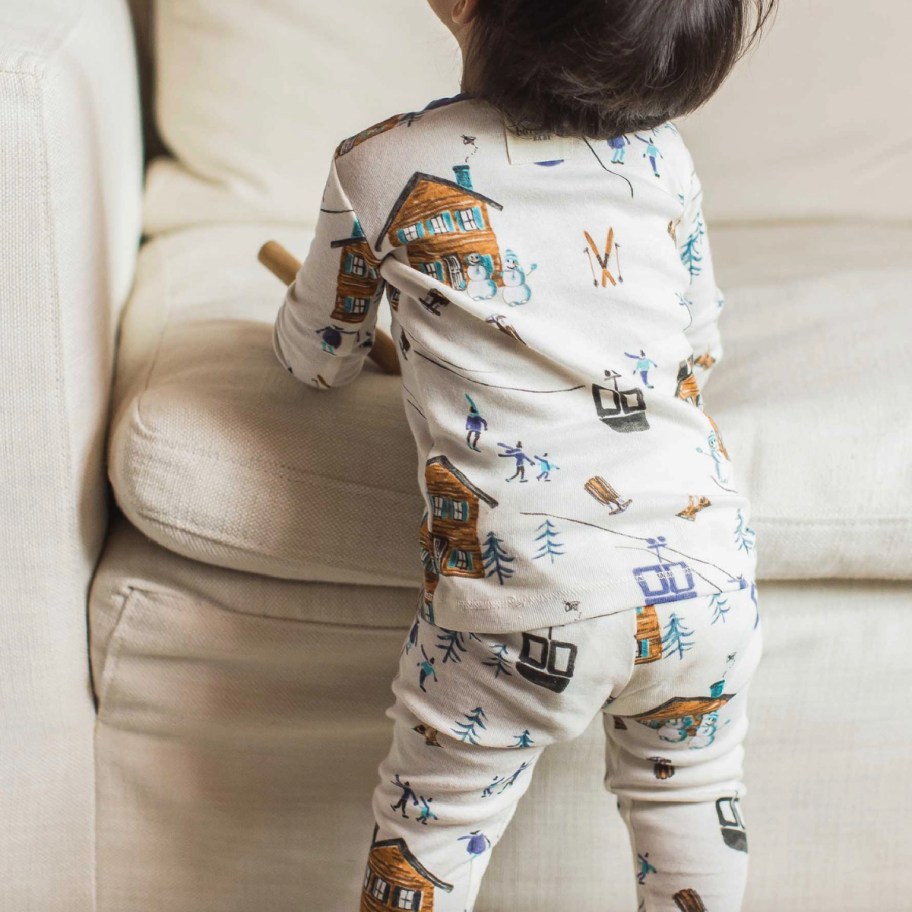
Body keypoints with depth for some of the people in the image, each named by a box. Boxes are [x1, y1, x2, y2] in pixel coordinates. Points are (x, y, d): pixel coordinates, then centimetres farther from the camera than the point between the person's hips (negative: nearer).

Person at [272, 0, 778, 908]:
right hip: (707, 569, 4)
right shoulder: (663, 154, 10)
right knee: (690, 790, 26)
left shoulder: (379, 166, 1)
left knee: (435, 814, 19)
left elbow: (320, 358, 16)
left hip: (523, 594, -3)